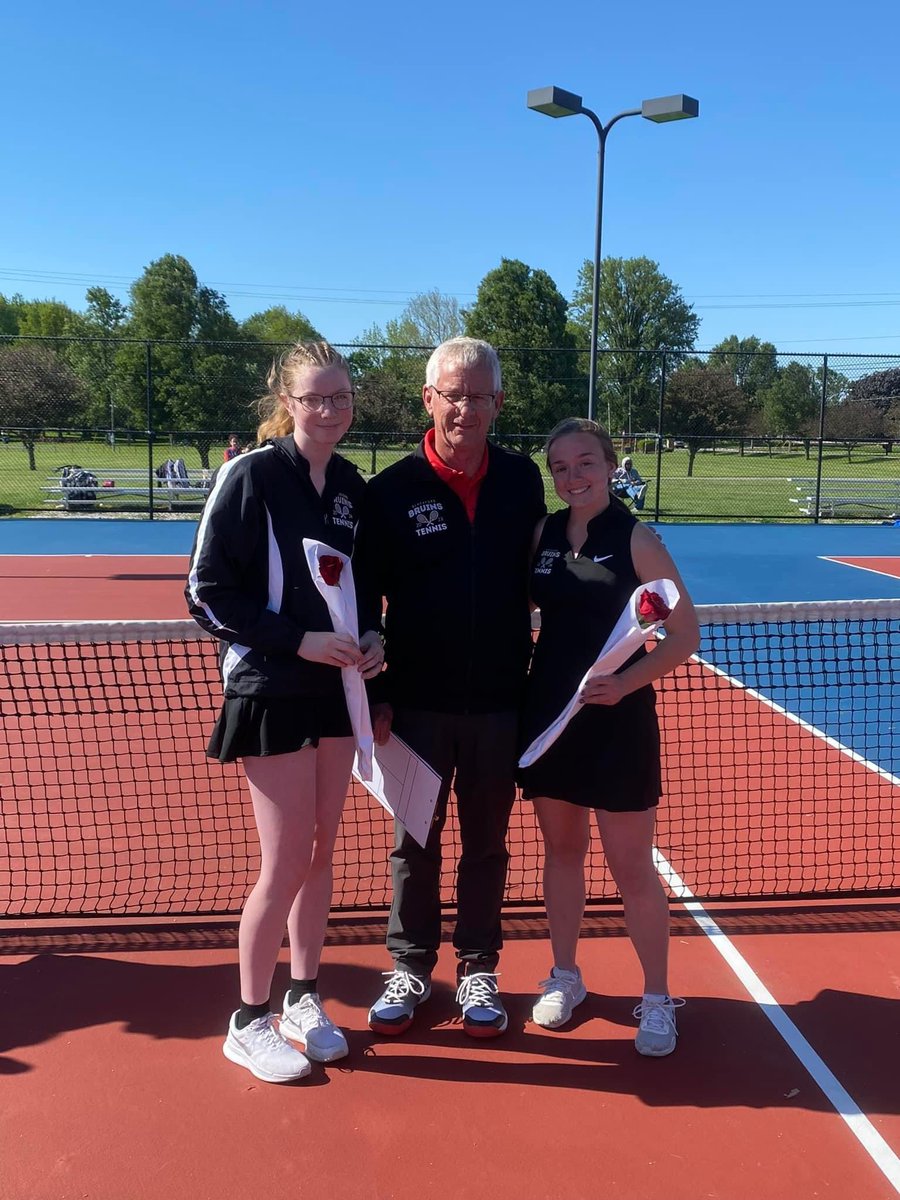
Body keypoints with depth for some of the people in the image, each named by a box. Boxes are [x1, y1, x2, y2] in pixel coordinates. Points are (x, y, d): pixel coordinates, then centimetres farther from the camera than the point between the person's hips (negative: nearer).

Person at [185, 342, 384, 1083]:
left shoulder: (351, 485, 6)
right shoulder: (251, 476, -13)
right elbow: (207, 592, -14)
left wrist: (373, 636, -3)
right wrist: (299, 641, -20)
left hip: (336, 689, 6)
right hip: (271, 693, -6)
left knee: (320, 855, 13)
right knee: (285, 866, -1)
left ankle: (304, 999, 31)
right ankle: (250, 1023, 19)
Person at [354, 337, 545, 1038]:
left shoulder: (522, 481, 1)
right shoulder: (393, 490, -6)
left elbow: (534, 582, 10)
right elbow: (365, 597, -2)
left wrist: (532, 672, 5)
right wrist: (375, 692, -5)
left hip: (500, 700, 2)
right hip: (417, 700, -1)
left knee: (487, 843, 12)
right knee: (414, 842, 11)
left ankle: (478, 970, 28)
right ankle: (411, 967, 28)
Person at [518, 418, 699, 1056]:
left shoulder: (637, 540, -9)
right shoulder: (542, 535, 3)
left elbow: (686, 634, -8)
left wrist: (627, 681, -20)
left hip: (617, 718, -4)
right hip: (549, 713, 4)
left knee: (633, 868, 3)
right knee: (562, 849, 15)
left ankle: (657, 1000, 20)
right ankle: (565, 977, 32)